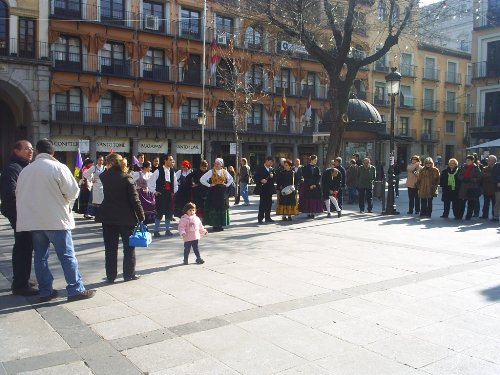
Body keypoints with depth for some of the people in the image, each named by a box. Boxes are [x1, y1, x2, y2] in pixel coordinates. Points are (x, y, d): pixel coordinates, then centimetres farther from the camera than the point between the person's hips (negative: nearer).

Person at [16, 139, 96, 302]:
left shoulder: (25, 170, 7)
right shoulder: (58, 167, -9)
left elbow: (19, 194, 12)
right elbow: (73, 192, -10)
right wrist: (66, 202, 10)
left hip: (33, 221, 5)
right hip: (56, 219, -5)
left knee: (40, 256, 11)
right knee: (67, 256, 0)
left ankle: (45, 291, 16)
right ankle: (76, 289, 2)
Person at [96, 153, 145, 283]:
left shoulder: (104, 177, -3)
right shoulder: (126, 178, -11)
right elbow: (135, 199, -12)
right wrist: (141, 216, -7)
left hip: (108, 218, 3)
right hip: (126, 218, -2)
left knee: (110, 248, 9)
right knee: (129, 246, 11)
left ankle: (111, 276, 13)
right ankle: (129, 274, 16)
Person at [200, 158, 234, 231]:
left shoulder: (225, 172, 7)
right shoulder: (211, 171, -3)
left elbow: (231, 179, 24)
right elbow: (202, 179, -6)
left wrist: (227, 185, 9)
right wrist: (209, 185, -8)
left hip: (222, 192, 4)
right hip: (213, 192, -4)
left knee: (222, 208, 5)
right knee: (214, 208, -3)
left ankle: (220, 225, 14)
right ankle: (215, 225, 3)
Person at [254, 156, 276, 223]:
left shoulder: (271, 169, 16)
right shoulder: (260, 168, -1)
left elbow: (275, 178, 15)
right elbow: (255, 177, -6)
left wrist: (272, 176, -6)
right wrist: (261, 180, -21)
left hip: (270, 189, 6)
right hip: (263, 189, -6)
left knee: (269, 204, 7)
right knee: (262, 204, -6)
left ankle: (267, 218, 14)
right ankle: (260, 218, -2)